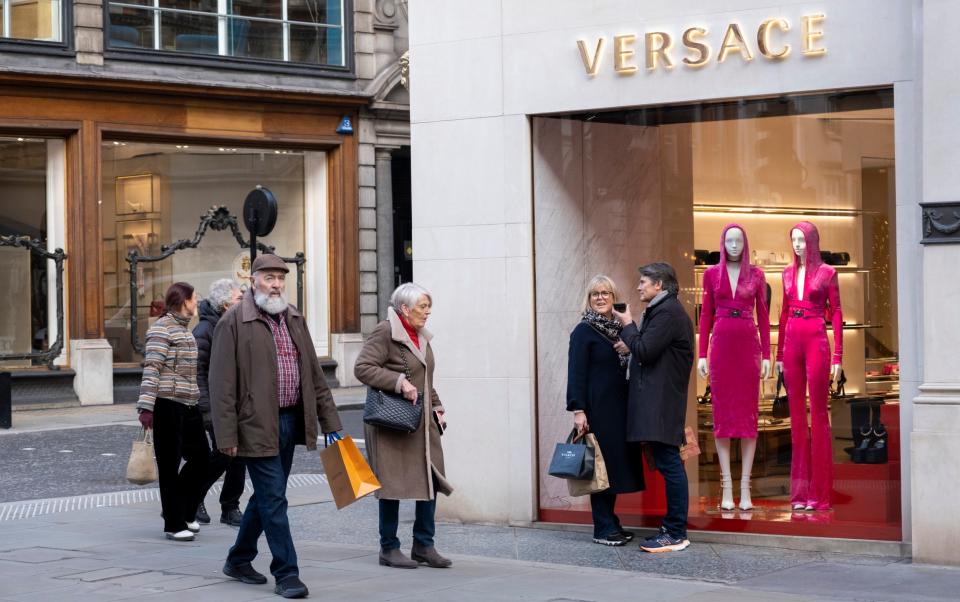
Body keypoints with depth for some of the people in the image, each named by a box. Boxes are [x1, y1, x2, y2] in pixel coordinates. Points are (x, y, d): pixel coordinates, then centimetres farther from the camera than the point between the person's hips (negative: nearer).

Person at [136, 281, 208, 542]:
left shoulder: (184, 329, 17)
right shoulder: (161, 328, -11)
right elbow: (152, 369, -18)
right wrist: (146, 407, -24)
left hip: (188, 404, 9)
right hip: (167, 405, -9)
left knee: (200, 457, 10)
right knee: (170, 465, -1)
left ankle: (185, 513, 25)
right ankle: (174, 524, 5)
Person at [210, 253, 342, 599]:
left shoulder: (294, 319, 13)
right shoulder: (234, 322, -8)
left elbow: (314, 375, 15)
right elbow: (222, 384, -11)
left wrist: (329, 422, 11)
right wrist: (227, 436, -15)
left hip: (290, 421, 7)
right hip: (257, 425, -7)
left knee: (266, 496, 16)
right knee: (274, 499, -6)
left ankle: (239, 560, 32)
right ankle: (286, 574, -1)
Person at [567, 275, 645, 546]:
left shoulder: (619, 328, 14)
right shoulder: (584, 331, -6)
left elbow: (629, 366, 22)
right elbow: (576, 373, -11)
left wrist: (629, 350, 0)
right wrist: (578, 411, -19)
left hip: (619, 405, 7)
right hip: (597, 407, -7)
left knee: (616, 461, 9)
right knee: (602, 462, -5)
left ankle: (610, 522, 17)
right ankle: (603, 528, 0)